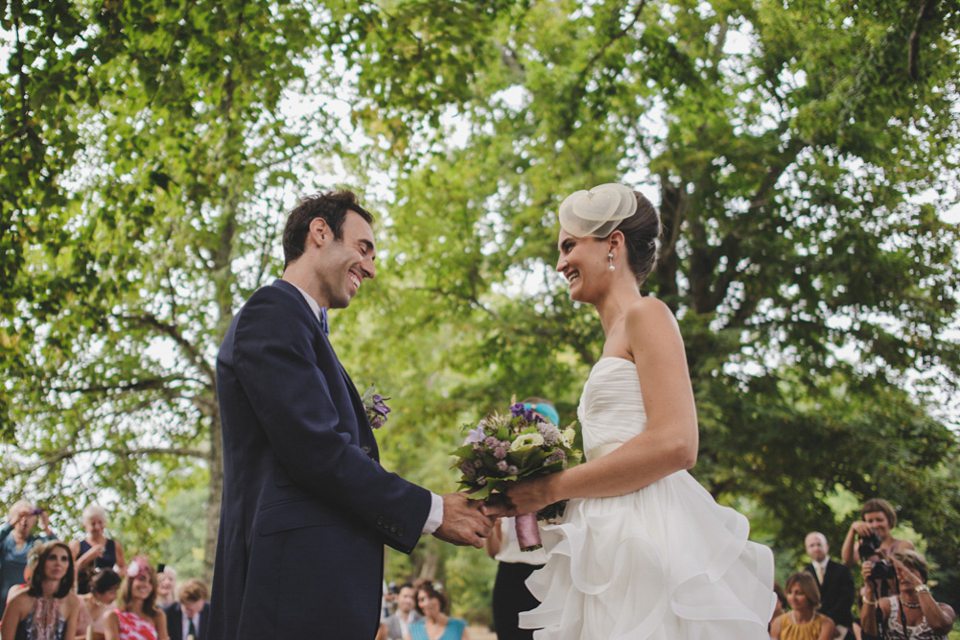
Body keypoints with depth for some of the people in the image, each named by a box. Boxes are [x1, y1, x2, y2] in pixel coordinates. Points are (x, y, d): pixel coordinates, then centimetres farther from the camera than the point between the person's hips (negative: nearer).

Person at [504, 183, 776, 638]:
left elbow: (675, 445, -17)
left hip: (650, 541, -8)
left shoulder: (646, 315, -4)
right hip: (612, 545, 8)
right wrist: (531, 494, 13)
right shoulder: (615, 336, 21)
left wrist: (553, 488, -11)